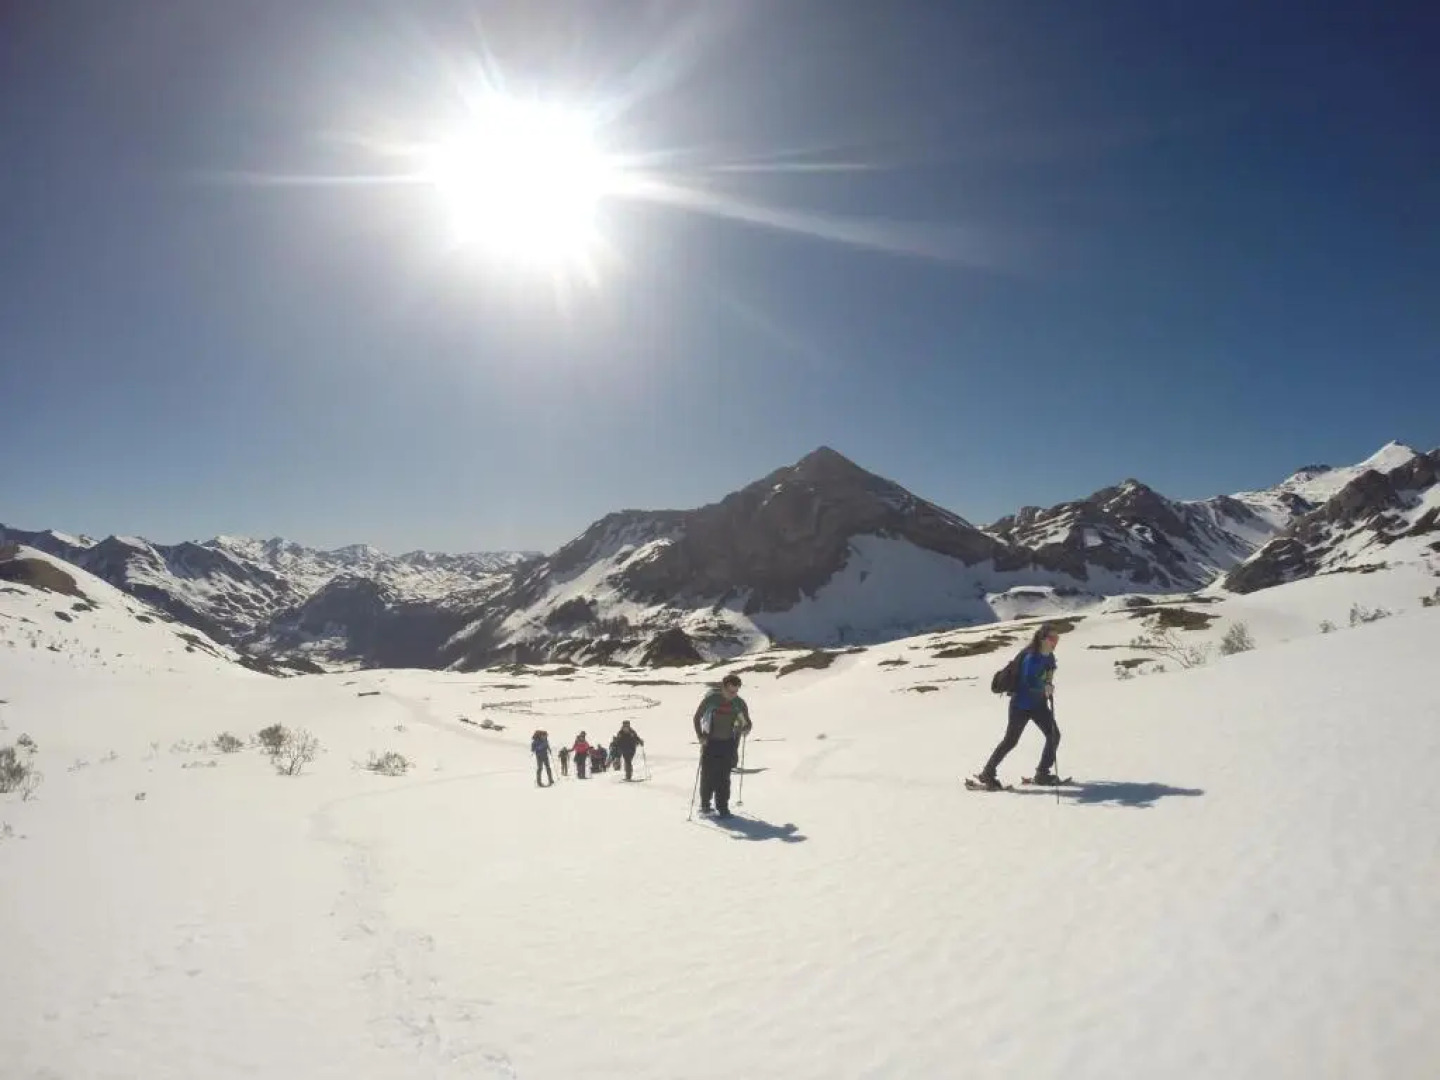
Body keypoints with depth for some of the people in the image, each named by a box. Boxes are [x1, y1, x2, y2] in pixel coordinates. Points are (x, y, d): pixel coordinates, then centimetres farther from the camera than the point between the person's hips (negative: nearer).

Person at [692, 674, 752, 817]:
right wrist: (700, 736, -14)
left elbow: (747, 723, 5)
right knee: (707, 774, 0)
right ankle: (705, 804, 16)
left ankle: (722, 807, 5)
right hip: (710, 741, -1)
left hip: (728, 743, 1)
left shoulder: (739, 703, -6)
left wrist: (745, 729, -17)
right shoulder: (711, 699, -14)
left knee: (724, 776, -2)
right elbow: (697, 717, -4)